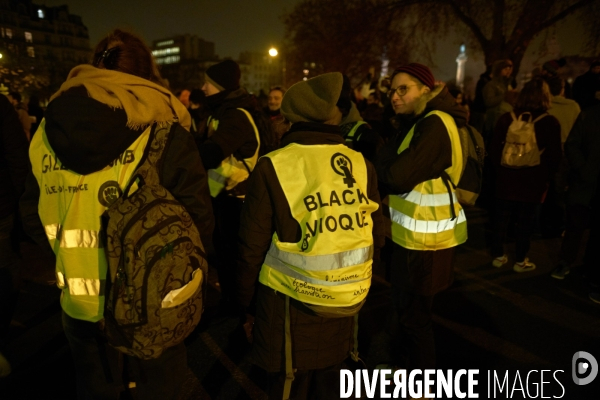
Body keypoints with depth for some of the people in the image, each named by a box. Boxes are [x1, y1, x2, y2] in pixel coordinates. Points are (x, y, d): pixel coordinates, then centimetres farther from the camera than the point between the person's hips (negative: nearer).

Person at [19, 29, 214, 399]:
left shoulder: (48, 131, -3)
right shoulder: (164, 133, -16)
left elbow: (33, 215, 3)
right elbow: (197, 219, -18)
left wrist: (73, 256, 15)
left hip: (79, 302, 4)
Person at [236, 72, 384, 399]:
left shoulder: (273, 167, -16)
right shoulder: (361, 165, -6)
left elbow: (252, 247, -11)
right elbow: (375, 237, 1)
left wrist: (244, 296, 7)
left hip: (291, 303, -3)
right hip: (346, 302, 4)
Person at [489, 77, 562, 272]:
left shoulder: (506, 118, -3)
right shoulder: (550, 123, -8)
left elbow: (494, 149, 2)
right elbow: (554, 156, -3)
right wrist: (546, 178, 10)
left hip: (506, 178, 2)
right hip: (533, 181, -2)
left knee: (501, 218, 12)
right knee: (525, 222, 8)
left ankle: (498, 255, 22)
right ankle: (520, 261, 19)